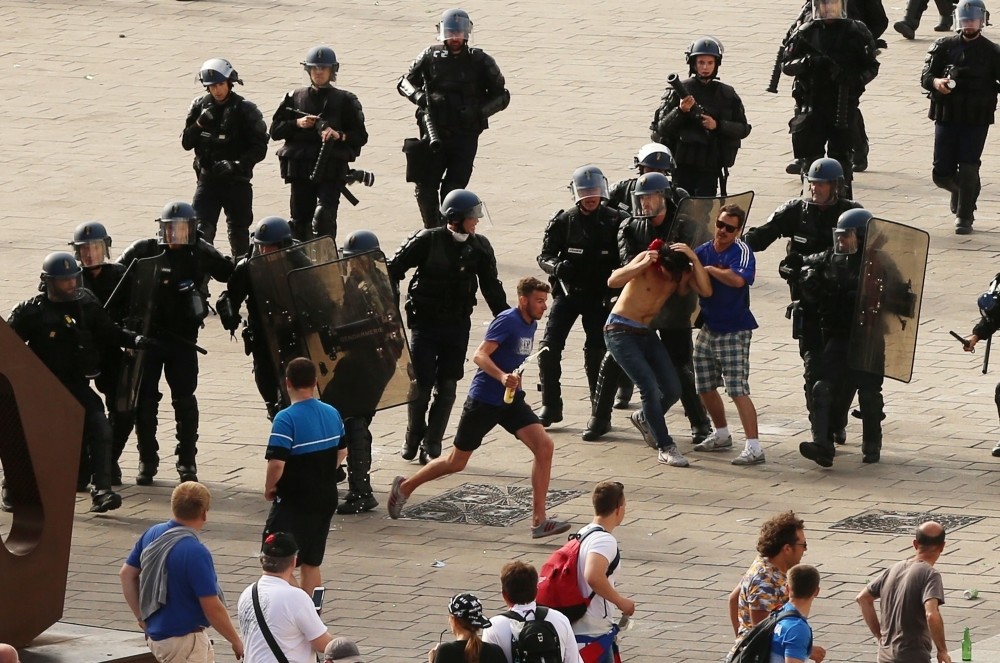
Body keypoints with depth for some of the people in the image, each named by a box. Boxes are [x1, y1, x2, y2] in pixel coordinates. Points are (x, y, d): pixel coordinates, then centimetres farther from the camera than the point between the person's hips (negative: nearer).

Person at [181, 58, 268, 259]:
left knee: (239, 230, 12)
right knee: (201, 229, -12)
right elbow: (186, 143, 3)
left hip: (237, 181, -2)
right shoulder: (200, 106, 2)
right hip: (207, 180, 2)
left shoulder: (245, 110, -7)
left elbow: (260, 148, -8)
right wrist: (199, 124, -15)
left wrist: (238, 164, -23)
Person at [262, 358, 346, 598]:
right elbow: (342, 451, 16)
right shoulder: (332, 414, 2)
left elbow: (277, 463, -26)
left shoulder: (286, 419, -20)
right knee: (311, 562, 16)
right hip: (326, 500, 7)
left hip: (293, 502, -7)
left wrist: (269, 489, -8)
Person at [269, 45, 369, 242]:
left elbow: (361, 136, 3)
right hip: (300, 170, 3)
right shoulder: (295, 98, 12)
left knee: (324, 218, -19)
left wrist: (340, 136, -16)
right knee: (300, 220, 8)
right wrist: (297, 124, -7)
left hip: (332, 170, -3)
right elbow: (275, 130, 10)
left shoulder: (344, 100, 4)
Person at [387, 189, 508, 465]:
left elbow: (491, 287, 10)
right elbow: (394, 270, -5)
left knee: (447, 387, 1)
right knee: (422, 385, -4)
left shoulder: (479, 247, 0)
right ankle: (413, 438, 19)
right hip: (425, 324, -3)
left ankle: (431, 445, 10)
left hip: (458, 325, 3)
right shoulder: (426, 241, -12)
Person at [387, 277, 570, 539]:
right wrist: (502, 377, -41)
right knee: (456, 463, 8)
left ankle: (539, 521, -13)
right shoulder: (507, 321, -18)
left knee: (544, 445, -14)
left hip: (511, 400, 7)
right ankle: (405, 487, 33)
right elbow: (480, 355, -27)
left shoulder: (531, 324, 7)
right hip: (484, 400, -7)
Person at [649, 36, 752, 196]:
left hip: (710, 166, 0)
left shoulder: (727, 95, 5)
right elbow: (662, 128, -5)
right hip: (684, 164, 0)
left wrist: (717, 125, -12)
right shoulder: (679, 91, -1)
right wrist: (681, 111, -22)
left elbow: (743, 129, 4)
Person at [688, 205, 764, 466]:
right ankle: (721, 435, 37)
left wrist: (709, 269, -23)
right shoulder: (703, 251, 4)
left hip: (734, 331, -7)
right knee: (705, 387, 16)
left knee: (738, 390, -13)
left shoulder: (742, 251, -15)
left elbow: (737, 279, -34)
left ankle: (754, 447, -15)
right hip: (708, 329, 7)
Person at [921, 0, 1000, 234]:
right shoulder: (944, 46, 4)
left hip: (977, 120, -2)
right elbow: (925, 76, 1)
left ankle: (964, 217, 5)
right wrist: (936, 82, -21)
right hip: (946, 116, 2)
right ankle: (961, 191, 36)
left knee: (968, 169, -9)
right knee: (942, 173, 3)